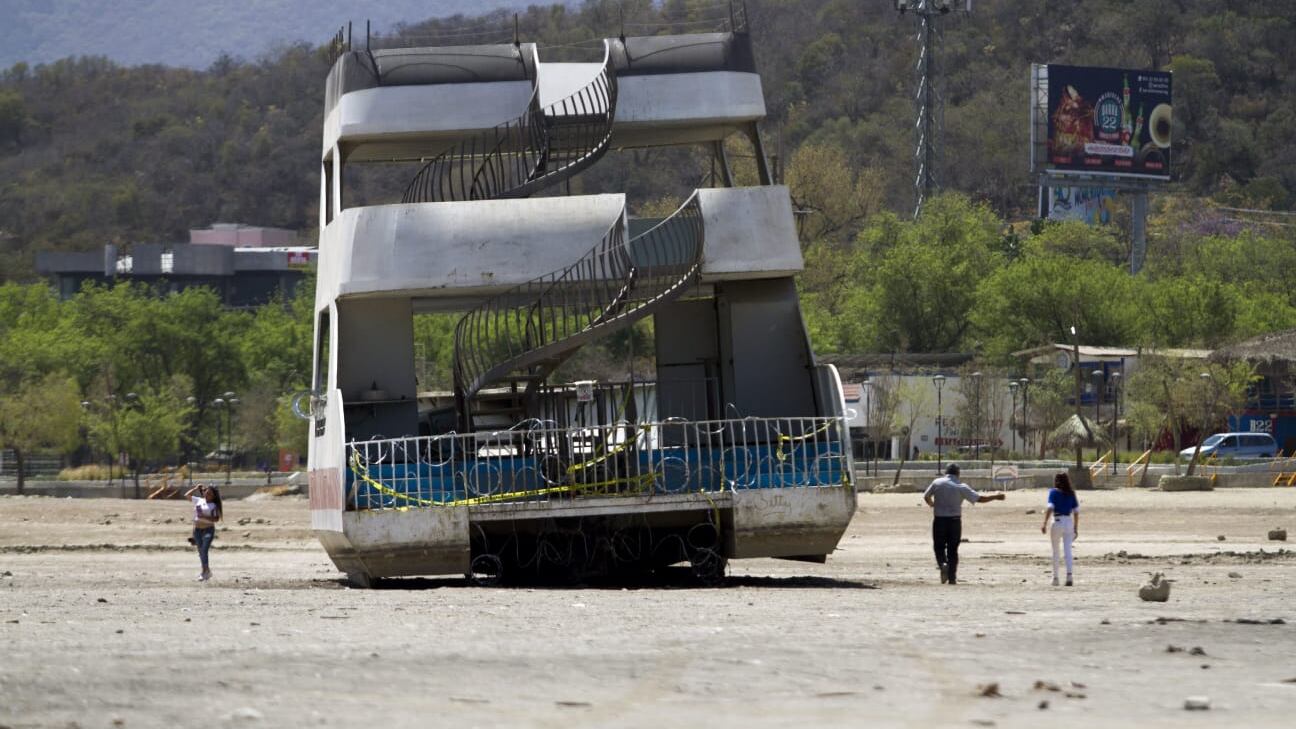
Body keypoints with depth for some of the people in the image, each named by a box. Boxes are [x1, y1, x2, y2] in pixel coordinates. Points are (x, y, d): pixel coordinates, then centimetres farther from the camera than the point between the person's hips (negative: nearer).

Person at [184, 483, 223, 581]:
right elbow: (187, 495, 15)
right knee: (201, 552, 9)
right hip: (197, 529, 5)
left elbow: (216, 519, -9)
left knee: (204, 550, -15)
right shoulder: (198, 500, 10)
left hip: (208, 530, -5)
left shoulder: (213, 506, -2)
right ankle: (207, 571, 21)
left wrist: (205, 517, -21)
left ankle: (204, 572, -11)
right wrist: (196, 488, 11)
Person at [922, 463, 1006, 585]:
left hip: (939, 520, 0)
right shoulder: (961, 487, -5)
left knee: (939, 547, 10)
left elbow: (926, 497, 14)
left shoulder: (937, 483, 0)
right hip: (955, 521, 0)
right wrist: (995, 497, 8)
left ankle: (942, 564, -21)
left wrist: (932, 504, 37)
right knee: (952, 549, 9)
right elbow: (979, 498, -6)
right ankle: (952, 578, 5)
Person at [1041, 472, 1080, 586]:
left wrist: (1045, 524, -19)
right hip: (1069, 522, 3)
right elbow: (1076, 512, 8)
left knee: (1055, 551, 12)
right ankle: (1069, 575, -19)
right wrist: (1076, 528, 14)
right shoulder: (1071, 494, 9)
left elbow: (1050, 508, -15)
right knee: (1067, 551, 0)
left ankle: (1055, 578, 17)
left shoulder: (1054, 492, -3)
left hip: (1057, 522, -3)